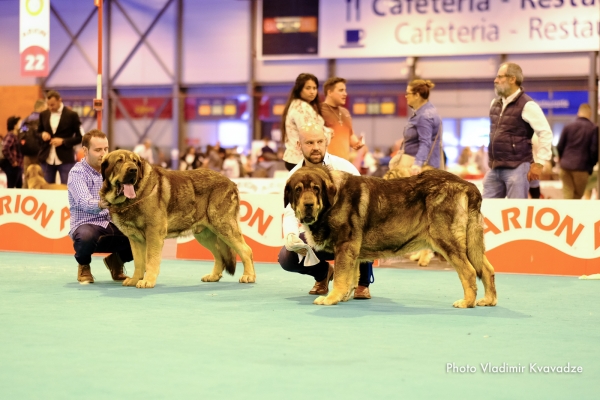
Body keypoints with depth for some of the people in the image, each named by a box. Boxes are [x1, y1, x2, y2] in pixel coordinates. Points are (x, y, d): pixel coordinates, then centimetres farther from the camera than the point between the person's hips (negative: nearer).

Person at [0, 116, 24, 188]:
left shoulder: (15, 135, 14)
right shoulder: (11, 136, -16)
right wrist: (12, 161, -20)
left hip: (17, 165, 10)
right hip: (12, 166, -10)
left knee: (19, 186, 16)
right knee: (11, 187, -6)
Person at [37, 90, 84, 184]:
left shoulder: (71, 115, -4)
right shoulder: (43, 115, 8)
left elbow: (80, 137, -3)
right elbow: (38, 133, 19)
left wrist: (63, 141, -15)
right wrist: (42, 134, -5)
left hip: (65, 160, -4)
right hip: (47, 160, 4)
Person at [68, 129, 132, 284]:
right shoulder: (77, 172, -11)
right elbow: (84, 203, -27)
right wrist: (101, 205, -49)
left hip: (111, 224, 5)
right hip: (86, 224, -5)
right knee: (86, 236, -40)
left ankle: (116, 261, 11)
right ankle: (84, 266, -4)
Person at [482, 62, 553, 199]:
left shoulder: (527, 105, -11)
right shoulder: (495, 103, 13)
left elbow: (545, 133, -12)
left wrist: (539, 163, -13)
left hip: (517, 168, -7)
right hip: (494, 168, 7)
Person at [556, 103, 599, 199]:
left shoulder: (568, 127, 2)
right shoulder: (594, 129, -6)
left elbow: (560, 146, 4)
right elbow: (594, 150, -7)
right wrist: (591, 165, 9)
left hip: (565, 166, 2)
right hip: (582, 167, -2)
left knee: (567, 194, 6)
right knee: (577, 196, 8)